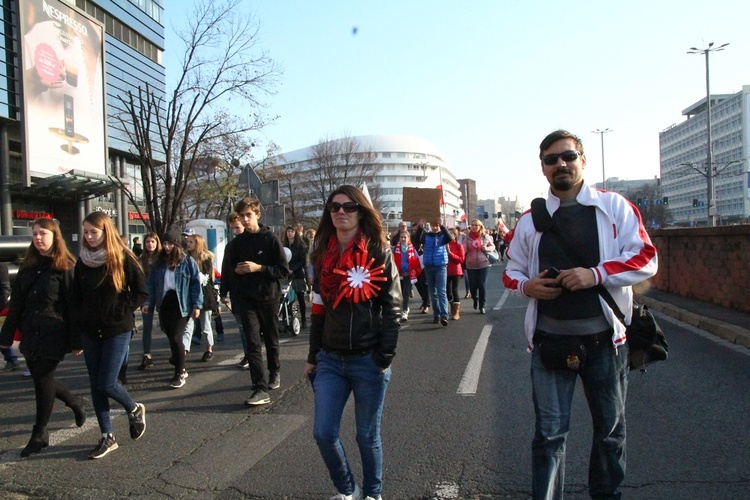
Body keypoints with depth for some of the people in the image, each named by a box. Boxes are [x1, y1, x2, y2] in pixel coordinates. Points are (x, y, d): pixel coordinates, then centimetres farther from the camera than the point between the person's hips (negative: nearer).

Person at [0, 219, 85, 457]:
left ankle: (40, 433, 14)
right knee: (42, 378, 12)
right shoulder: (28, 265, 9)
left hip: (53, 335, -6)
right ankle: (76, 404, 36)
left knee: (43, 380, -1)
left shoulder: (65, 267, -8)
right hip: (30, 334, 6)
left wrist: (76, 341, -13)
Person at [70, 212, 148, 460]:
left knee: (107, 384, -8)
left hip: (117, 330, -5)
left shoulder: (122, 258, -7)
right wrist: (77, 325, 2)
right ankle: (107, 437, 19)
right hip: (89, 331, 5)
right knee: (96, 385, 7)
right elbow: (75, 297, 11)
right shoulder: (83, 261, 6)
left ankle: (135, 409, 22)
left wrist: (120, 311, -13)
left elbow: (141, 292, -6)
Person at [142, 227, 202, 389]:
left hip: (181, 305, -5)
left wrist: (197, 304, -8)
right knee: (171, 338, 11)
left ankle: (179, 374, 2)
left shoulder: (187, 261, -2)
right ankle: (181, 368, 26)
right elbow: (151, 284, 8)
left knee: (176, 338, -9)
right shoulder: (158, 263, 10)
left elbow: (195, 283, -3)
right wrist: (148, 303, -3)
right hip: (164, 305, 5)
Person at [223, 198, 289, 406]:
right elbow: (229, 266, 18)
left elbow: (283, 270, -9)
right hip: (246, 299, 2)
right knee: (253, 343, -7)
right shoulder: (238, 242, 6)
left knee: (271, 340, 15)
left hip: (269, 297, -2)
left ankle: (274, 372, 41)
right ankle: (261, 390, -8)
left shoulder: (271, 239, -6)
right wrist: (236, 270, -4)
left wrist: (259, 268, -19)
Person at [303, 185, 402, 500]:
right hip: (330, 359, 4)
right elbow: (318, 310, 12)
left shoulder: (379, 252, -6)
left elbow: (392, 309, -9)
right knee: (323, 432, 4)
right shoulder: (324, 256, 7)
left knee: (367, 435, 9)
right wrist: (313, 357, 12)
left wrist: (384, 358, -13)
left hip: (368, 360, -4)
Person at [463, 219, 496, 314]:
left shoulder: (485, 236, 1)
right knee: (472, 286, 3)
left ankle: (481, 306, 11)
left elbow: (493, 246, 11)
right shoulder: (468, 237, 0)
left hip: (484, 264, -1)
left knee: (482, 285, -2)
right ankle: (475, 299, 35)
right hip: (471, 265, 1)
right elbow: (464, 249, -8)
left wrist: (487, 248, -9)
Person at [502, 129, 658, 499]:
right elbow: (511, 270, 15)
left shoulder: (614, 207, 2)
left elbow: (645, 258, -4)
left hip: (604, 337, 0)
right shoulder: (530, 220, 8)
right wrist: (525, 285, -8)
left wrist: (596, 274, -19)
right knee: (550, 432, 4)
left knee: (610, 428, 16)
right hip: (549, 339, 0)